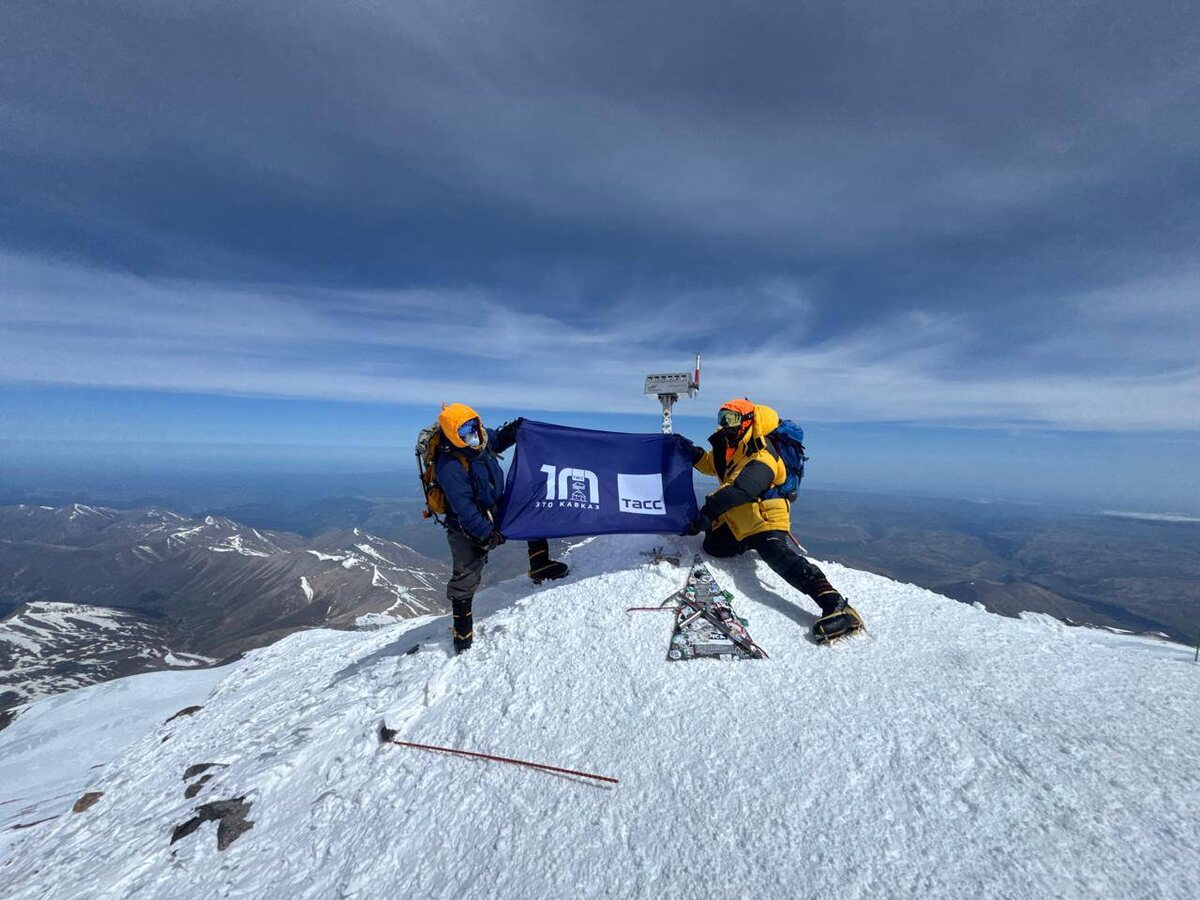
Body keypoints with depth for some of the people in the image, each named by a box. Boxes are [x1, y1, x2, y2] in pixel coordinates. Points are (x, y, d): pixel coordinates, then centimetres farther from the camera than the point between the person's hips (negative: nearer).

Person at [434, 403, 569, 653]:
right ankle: (462, 629, 23)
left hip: (494, 509, 8)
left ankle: (539, 567, 9)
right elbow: (464, 509, -30)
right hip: (467, 527, -7)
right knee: (466, 576, 3)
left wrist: (511, 431, -5)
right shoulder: (449, 468, -33)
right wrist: (487, 534, -25)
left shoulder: (480, 439, -10)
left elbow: (496, 440, 15)